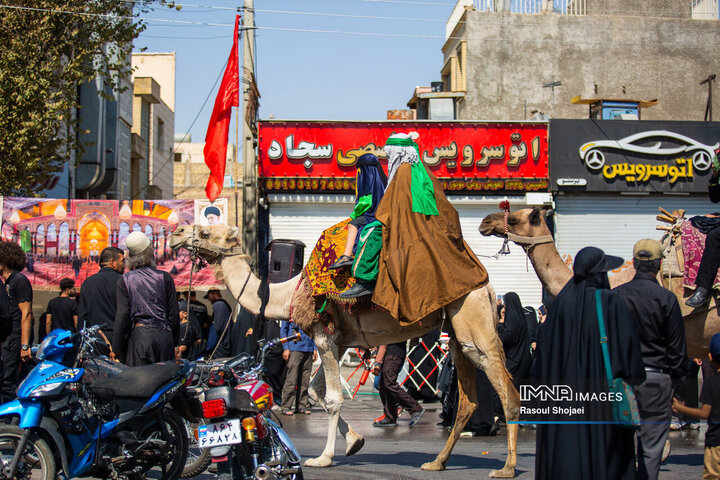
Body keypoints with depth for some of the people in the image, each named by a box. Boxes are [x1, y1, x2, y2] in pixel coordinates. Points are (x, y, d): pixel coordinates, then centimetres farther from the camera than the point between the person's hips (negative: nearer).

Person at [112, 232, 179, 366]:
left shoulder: (125, 280, 1)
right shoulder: (165, 277, 5)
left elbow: (122, 315, -3)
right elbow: (174, 314, 6)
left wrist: (116, 348, 1)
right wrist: (172, 340, 17)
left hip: (140, 335, -2)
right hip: (164, 335, 2)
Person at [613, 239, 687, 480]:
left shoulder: (615, 295, 0)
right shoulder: (666, 298, -7)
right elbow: (677, 348, -4)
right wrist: (676, 378, 8)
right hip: (656, 379, -3)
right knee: (650, 451, 2)